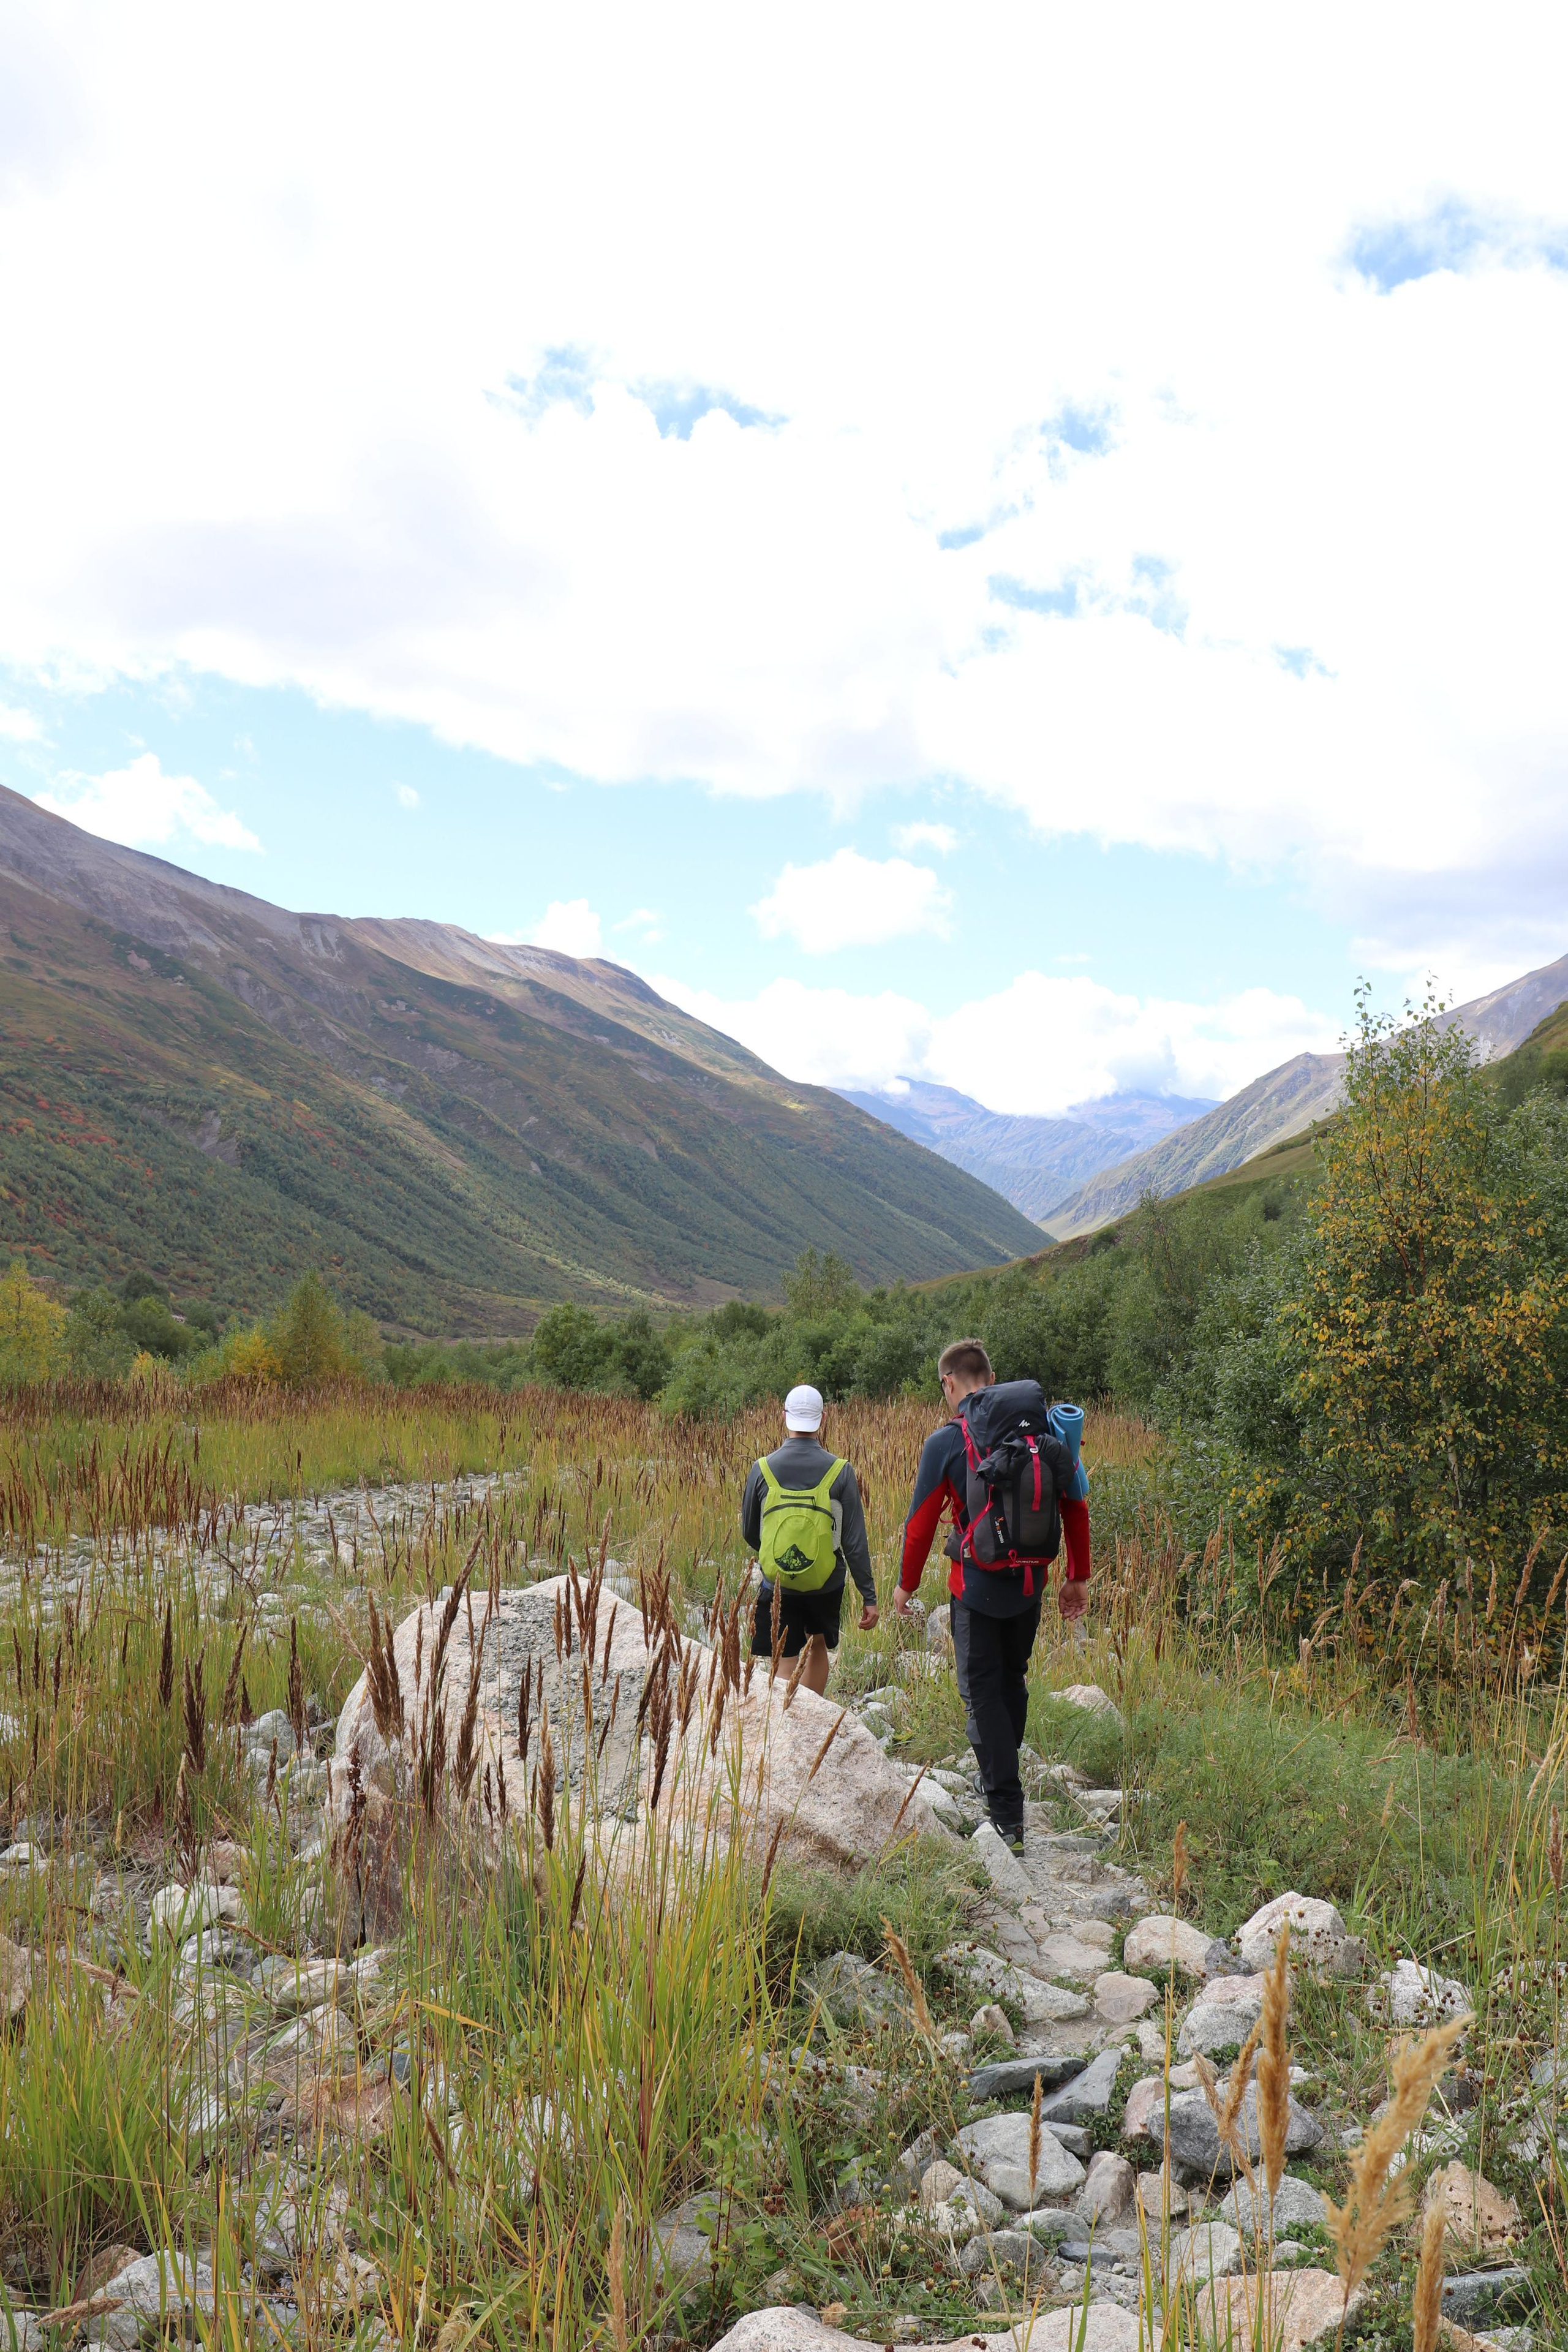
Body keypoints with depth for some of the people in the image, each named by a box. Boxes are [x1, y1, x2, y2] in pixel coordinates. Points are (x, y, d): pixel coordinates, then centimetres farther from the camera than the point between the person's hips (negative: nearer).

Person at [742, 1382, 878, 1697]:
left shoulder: (762, 1470, -7)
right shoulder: (840, 1472, -10)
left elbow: (748, 1533, 5)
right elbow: (855, 1541, -8)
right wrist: (869, 1596, -1)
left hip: (777, 1586, -1)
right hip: (826, 1585, 1)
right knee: (819, 1648, 25)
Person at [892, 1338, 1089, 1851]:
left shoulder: (945, 1442, -12)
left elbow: (920, 1523, -8)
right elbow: (1075, 1505, 4)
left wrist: (907, 1583, 6)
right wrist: (1078, 1576, 14)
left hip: (978, 1587, -5)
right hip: (1030, 1583, 5)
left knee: (983, 1693, 4)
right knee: (1012, 1682, 22)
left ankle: (1007, 1818, 1)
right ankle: (999, 1779, 38)